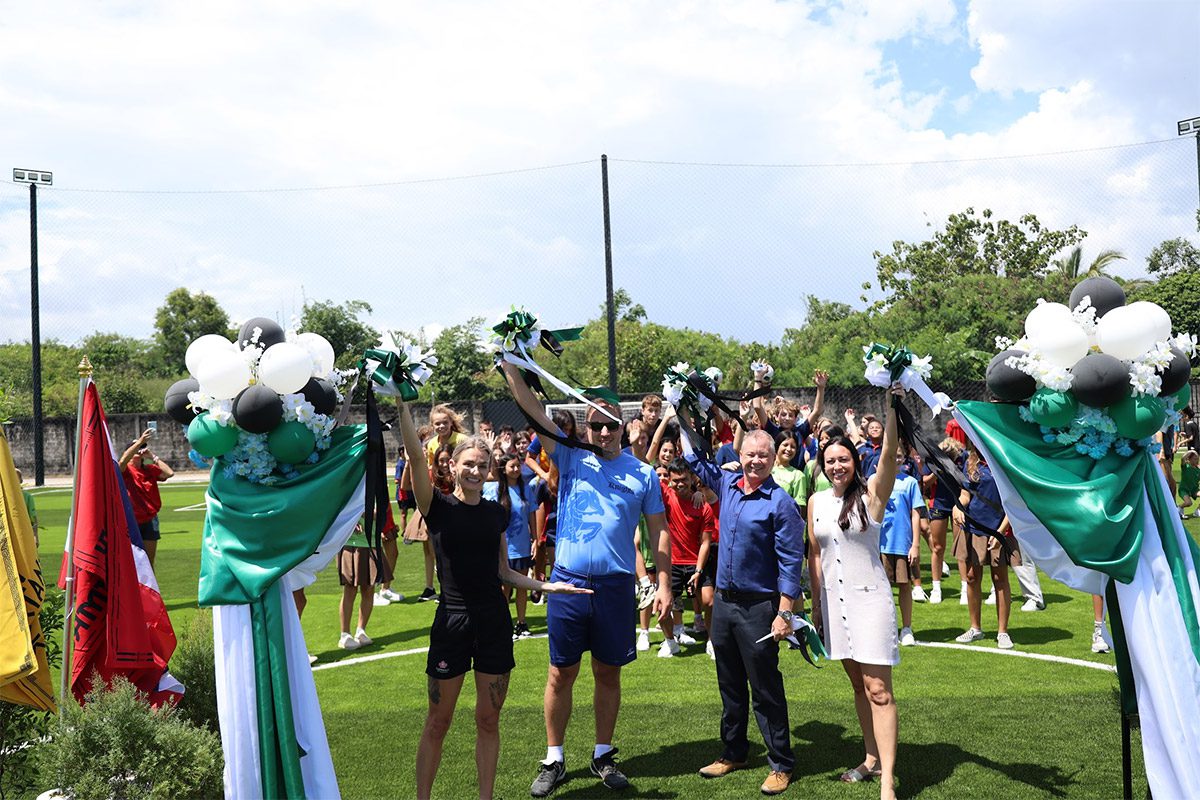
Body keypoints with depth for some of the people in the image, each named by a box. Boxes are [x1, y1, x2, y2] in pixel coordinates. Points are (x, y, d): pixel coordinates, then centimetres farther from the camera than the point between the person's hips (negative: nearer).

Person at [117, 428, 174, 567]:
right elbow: (123, 461, -27)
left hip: (149, 521, 4)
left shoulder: (149, 470, 6)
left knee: (149, 563, 9)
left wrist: (153, 456, -7)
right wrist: (140, 441, -34)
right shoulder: (125, 470, -4)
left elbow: (169, 473, -8)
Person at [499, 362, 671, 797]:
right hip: (568, 582, 0)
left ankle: (603, 755, 27)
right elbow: (532, 410, -5)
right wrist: (508, 363, -13)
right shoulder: (571, 459, 1)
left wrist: (664, 585, -2)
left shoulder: (643, 474, 3)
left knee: (608, 673, 12)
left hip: (616, 585, 0)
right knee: (561, 673, 7)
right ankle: (554, 760, 19)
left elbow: (659, 531, 5)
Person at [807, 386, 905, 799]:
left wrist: (891, 405, -34)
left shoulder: (871, 493, -7)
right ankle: (872, 759, 27)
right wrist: (815, 603, 11)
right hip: (834, 601, 5)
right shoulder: (817, 501, 6)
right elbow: (815, 555, 11)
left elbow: (889, 452, -23)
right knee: (858, 684, 15)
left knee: (878, 690, -8)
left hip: (869, 598, -5)